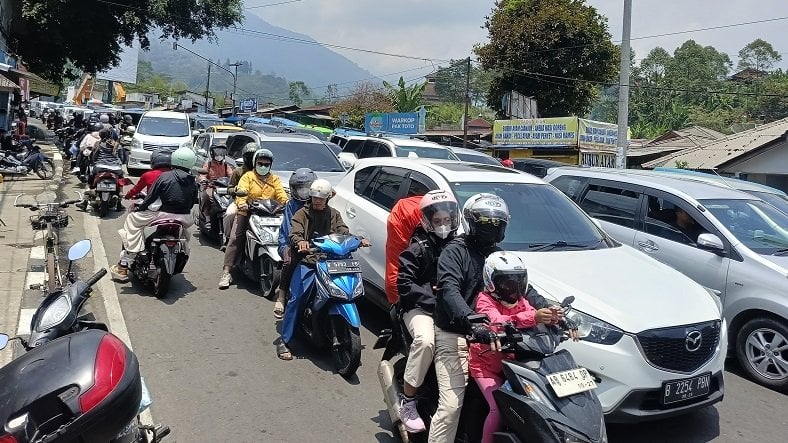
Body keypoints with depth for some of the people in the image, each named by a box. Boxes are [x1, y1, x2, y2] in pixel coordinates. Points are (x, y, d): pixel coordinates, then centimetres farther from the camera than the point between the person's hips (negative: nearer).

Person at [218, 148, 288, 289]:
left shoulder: (274, 179, 19)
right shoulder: (248, 176, 9)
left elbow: (281, 194, 4)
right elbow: (242, 191, -9)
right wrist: (242, 203, -31)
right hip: (247, 213, -3)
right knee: (235, 239, -15)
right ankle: (226, 272, -16)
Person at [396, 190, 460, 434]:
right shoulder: (417, 248, 0)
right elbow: (404, 284, -9)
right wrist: (434, 297, -17)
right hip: (420, 308, -4)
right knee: (425, 340, -34)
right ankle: (407, 403, -19)